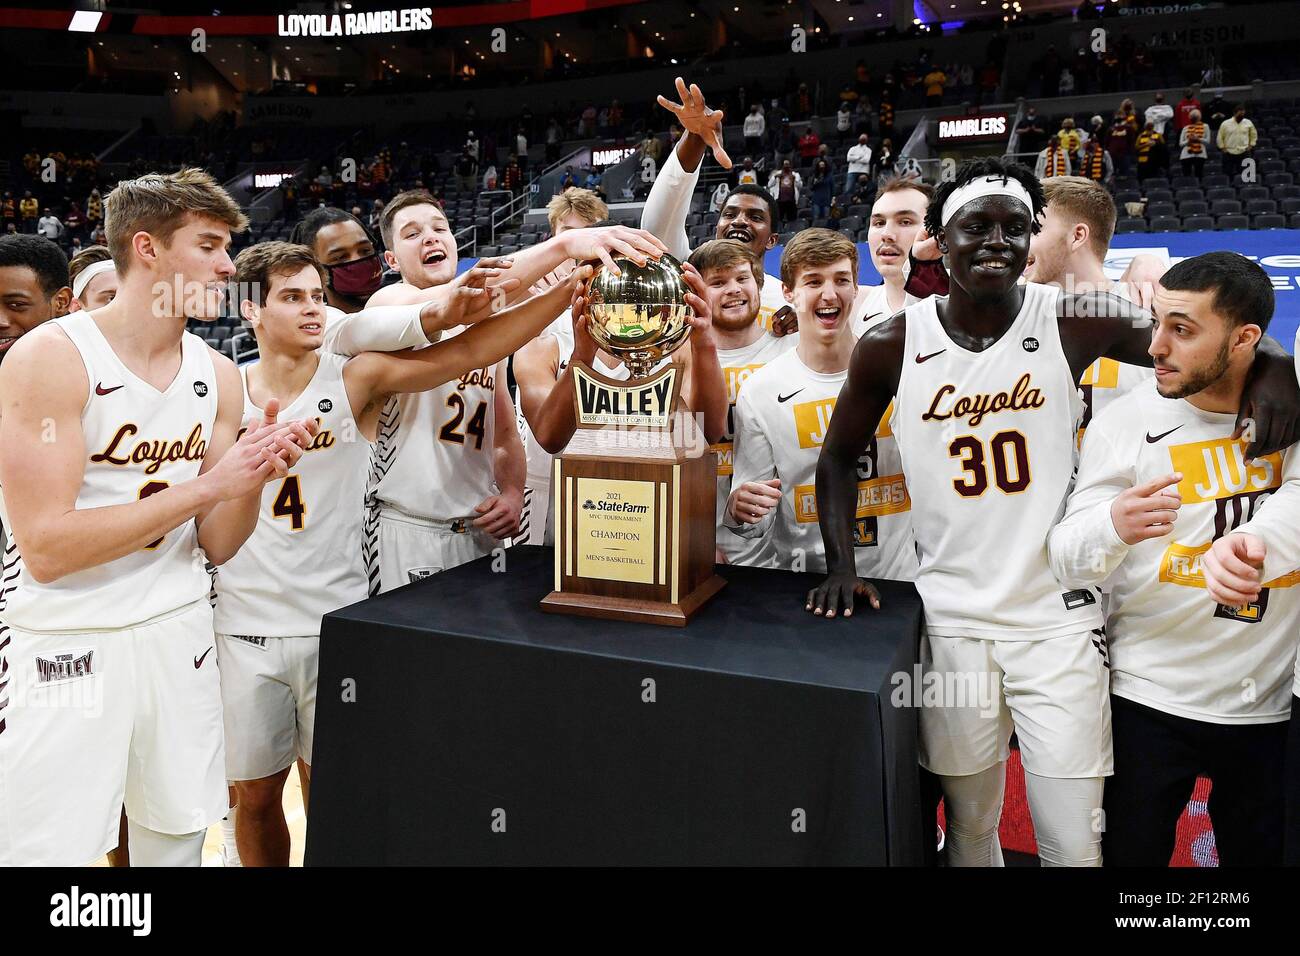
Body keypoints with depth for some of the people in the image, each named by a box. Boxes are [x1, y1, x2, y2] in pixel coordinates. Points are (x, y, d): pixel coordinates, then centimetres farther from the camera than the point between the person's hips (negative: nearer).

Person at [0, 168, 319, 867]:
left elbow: (218, 546, 5)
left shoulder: (217, 375, 3)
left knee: (178, 834, 14)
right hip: (65, 644, -5)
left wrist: (254, 479, -15)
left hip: (180, 632, 5)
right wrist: (206, 485, -22)